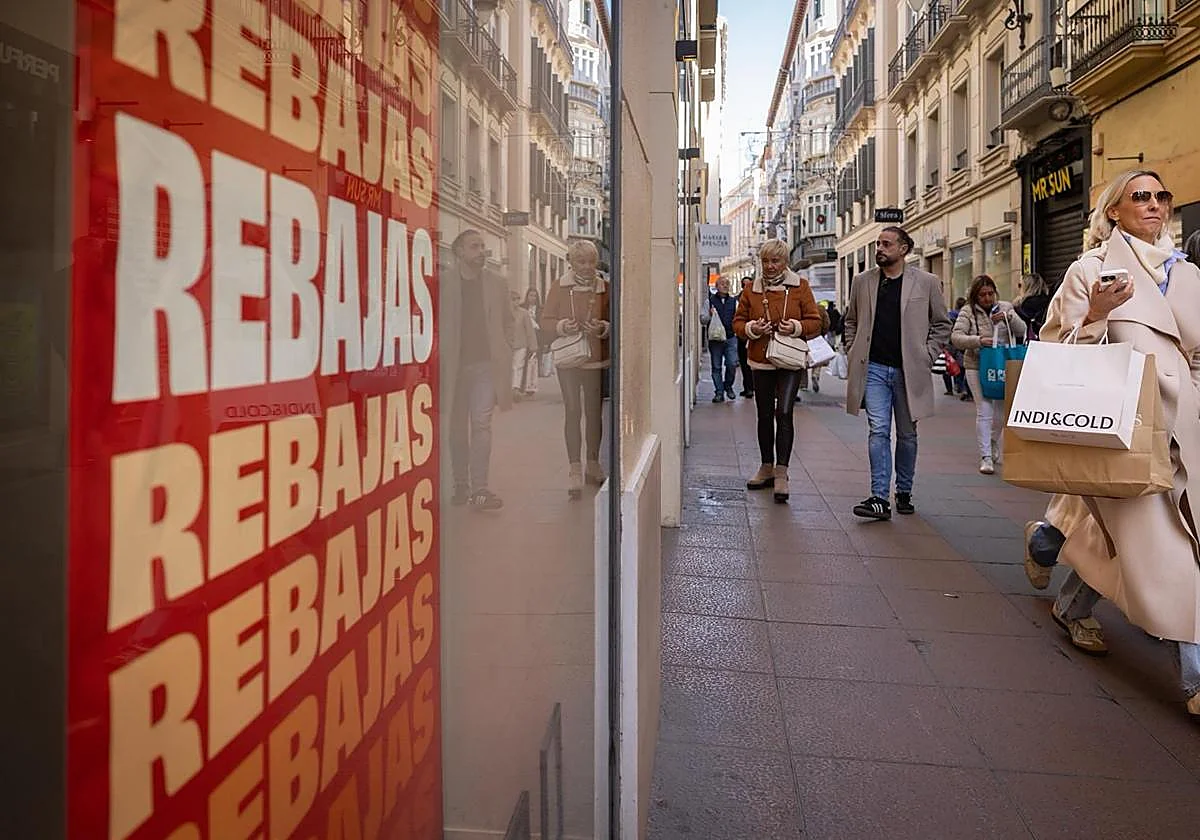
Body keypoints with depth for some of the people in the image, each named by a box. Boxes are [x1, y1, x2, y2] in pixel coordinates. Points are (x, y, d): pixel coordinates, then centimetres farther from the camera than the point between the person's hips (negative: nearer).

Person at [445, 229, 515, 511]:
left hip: (487, 364, 0)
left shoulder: (497, 283, 10)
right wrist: (440, 358, -3)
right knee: (457, 426, 7)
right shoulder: (443, 282, 2)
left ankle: (480, 488, -10)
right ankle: (461, 485, 16)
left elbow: (508, 321, 15)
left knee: (481, 423, -8)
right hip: (454, 364, 0)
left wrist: (505, 354, 5)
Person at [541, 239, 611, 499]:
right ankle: (574, 470, -1)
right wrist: (562, 326, -18)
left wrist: (603, 328, -15)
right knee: (572, 411, -4)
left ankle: (593, 464, 26)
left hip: (597, 358, 1)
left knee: (594, 412, 10)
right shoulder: (560, 286, 1)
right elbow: (545, 320, 2)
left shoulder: (605, 286, 2)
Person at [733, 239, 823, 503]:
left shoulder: (799, 286, 0)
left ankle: (781, 472, -12)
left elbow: (815, 322, 2)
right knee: (765, 415, 12)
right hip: (761, 361, 3)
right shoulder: (751, 290, 6)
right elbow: (738, 322, 9)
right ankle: (767, 467, 25)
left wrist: (796, 327, -17)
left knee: (784, 412, -15)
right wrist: (751, 329, -12)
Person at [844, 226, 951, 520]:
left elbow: (941, 325, 8)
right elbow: (851, 321, 18)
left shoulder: (926, 282, 0)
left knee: (907, 434, 10)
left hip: (909, 371, 0)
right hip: (874, 369, 1)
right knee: (878, 431, -7)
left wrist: (926, 356, -1)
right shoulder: (862, 282, 7)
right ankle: (880, 498, -7)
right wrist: (854, 353, 8)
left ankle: (904, 493, 25)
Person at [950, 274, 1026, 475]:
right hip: (978, 367, -3)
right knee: (984, 411, -8)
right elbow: (955, 337, -13)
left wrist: (1009, 318, -16)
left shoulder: (1005, 308, 8)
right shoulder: (967, 312, -3)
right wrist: (978, 340, -28)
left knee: (1002, 411, 12)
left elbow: (1022, 331, 2)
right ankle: (986, 456, -1)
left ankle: (993, 444, 39)